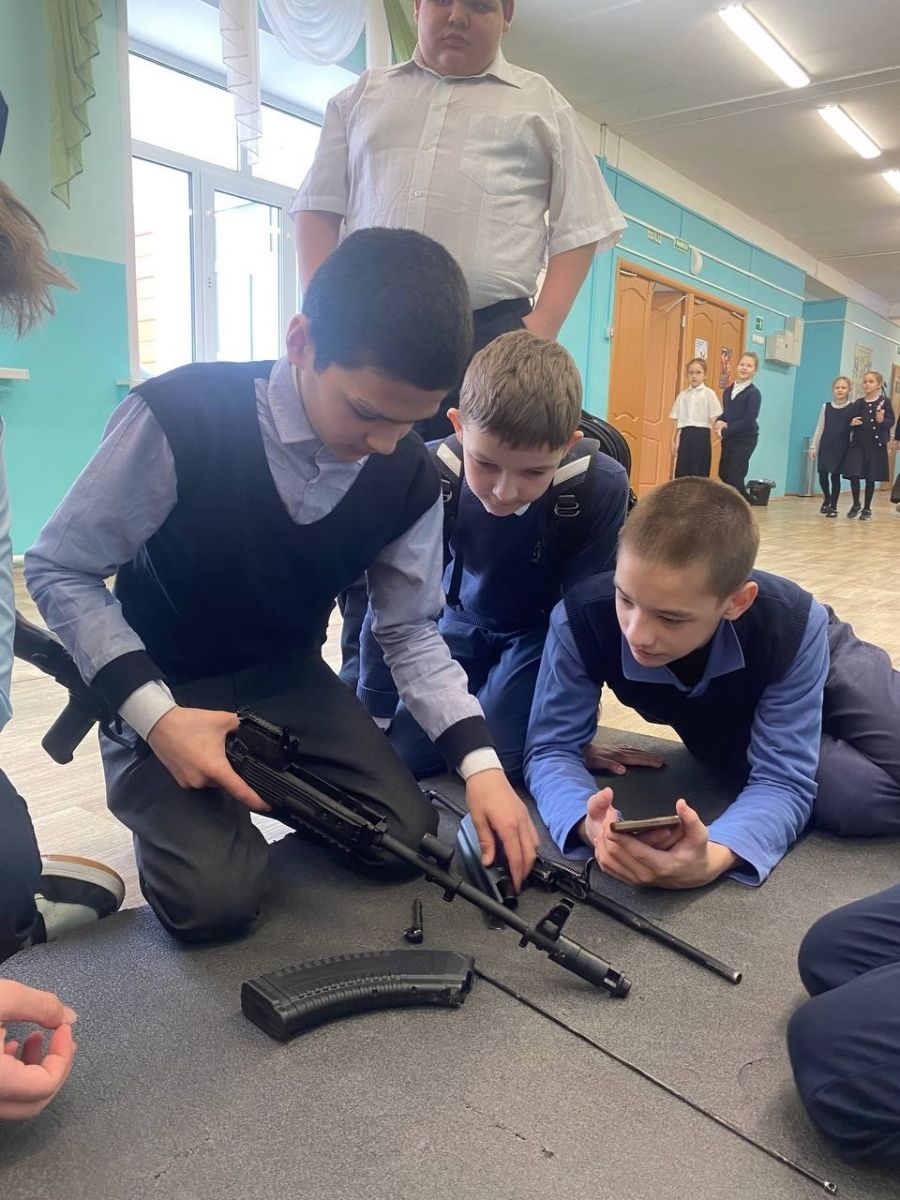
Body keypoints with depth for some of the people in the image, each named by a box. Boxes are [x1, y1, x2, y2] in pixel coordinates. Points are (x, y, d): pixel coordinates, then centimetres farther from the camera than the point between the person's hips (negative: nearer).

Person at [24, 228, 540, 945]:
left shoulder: (410, 478, -12)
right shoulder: (178, 417, -26)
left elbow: (411, 631, -4)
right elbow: (58, 572, -15)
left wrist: (480, 763, -16)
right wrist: (154, 715, -25)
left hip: (290, 681, 4)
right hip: (165, 690, -3)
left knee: (408, 842, -7)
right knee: (219, 898, -19)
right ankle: (153, 798, 13)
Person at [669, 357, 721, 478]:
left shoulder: (709, 393, 0)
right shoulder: (682, 395, 11)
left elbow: (714, 419, -3)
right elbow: (677, 419, 12)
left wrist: (710, 440, -10)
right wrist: (673, 440, 8)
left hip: (702, 434, -4)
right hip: (685, 435, 4)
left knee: (699, 472, -1)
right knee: (681, 471, 3)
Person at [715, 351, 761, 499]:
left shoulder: (754, 393, -11)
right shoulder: (728, 390, 9)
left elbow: (748, 419, -18)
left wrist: (725, 431, -19)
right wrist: (720, 421, -9)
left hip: (745, 439, -7)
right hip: (729, 438, 7)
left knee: (734, 477, -8)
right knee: (723, 473, 12)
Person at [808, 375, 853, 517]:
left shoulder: (852, 408, -2)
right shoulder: (826, 407, 5)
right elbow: (820, 428, 7)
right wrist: (813, 446, 4)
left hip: (842, 447, -2)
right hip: (825, 446, 2)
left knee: (835, 476, -1)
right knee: (822, 475, -2)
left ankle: (833, 506, 11)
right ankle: (827, 499, 27)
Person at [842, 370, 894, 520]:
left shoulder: (884, 402, 0)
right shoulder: (858, 403, 8)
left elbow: (891, 421, -3)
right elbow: (850, 422, 15)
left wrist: (882, 420, -23)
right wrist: (852, 423, -7)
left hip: (876, 444, -2)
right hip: (858, 443, 2)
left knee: (870, 477, 4)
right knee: (853, 474, -8)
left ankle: (867, 508, 17)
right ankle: (856, 504, 13)